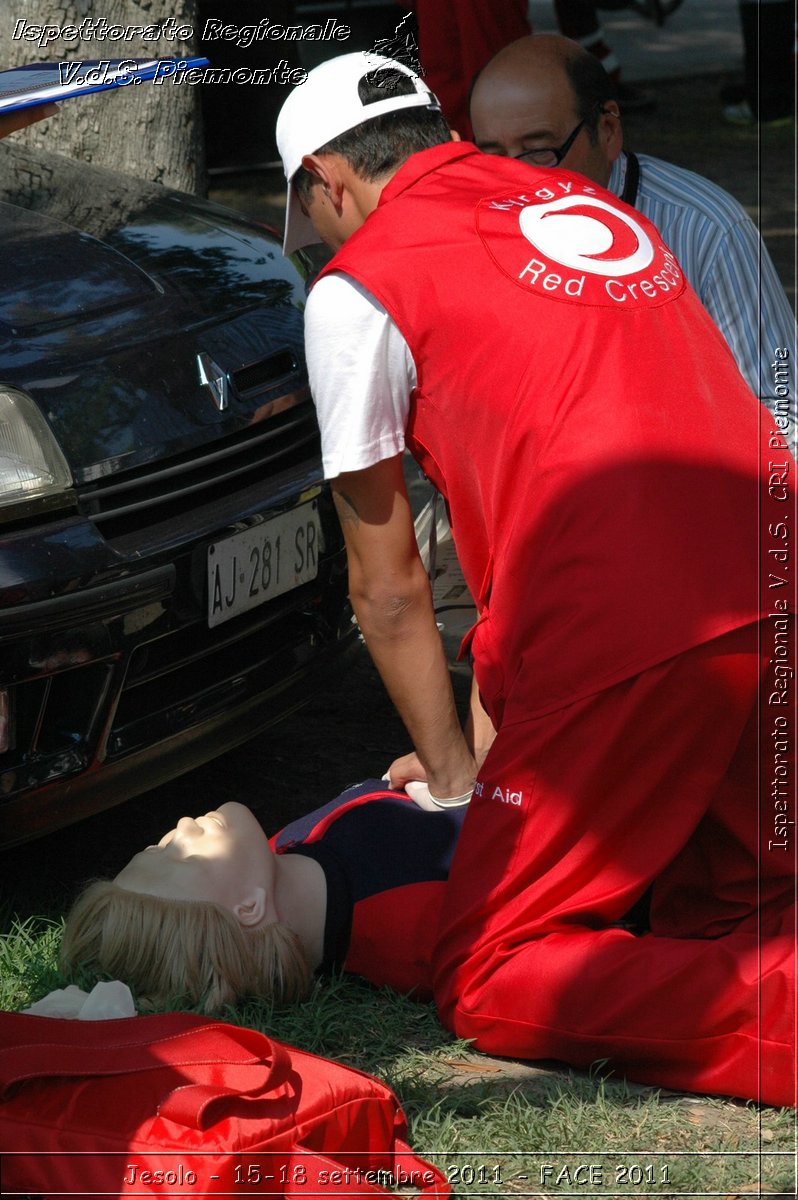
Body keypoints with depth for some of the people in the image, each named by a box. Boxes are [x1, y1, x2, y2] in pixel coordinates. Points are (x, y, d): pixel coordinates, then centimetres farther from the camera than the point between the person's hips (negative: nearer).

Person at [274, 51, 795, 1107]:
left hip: (633, 638, -7)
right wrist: (496, 737, 33)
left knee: (489, 985, 3)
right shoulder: (582, 202, 27)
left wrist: (455, 772, 25)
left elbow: (387, 591, 11)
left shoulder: (360, 287, 5)